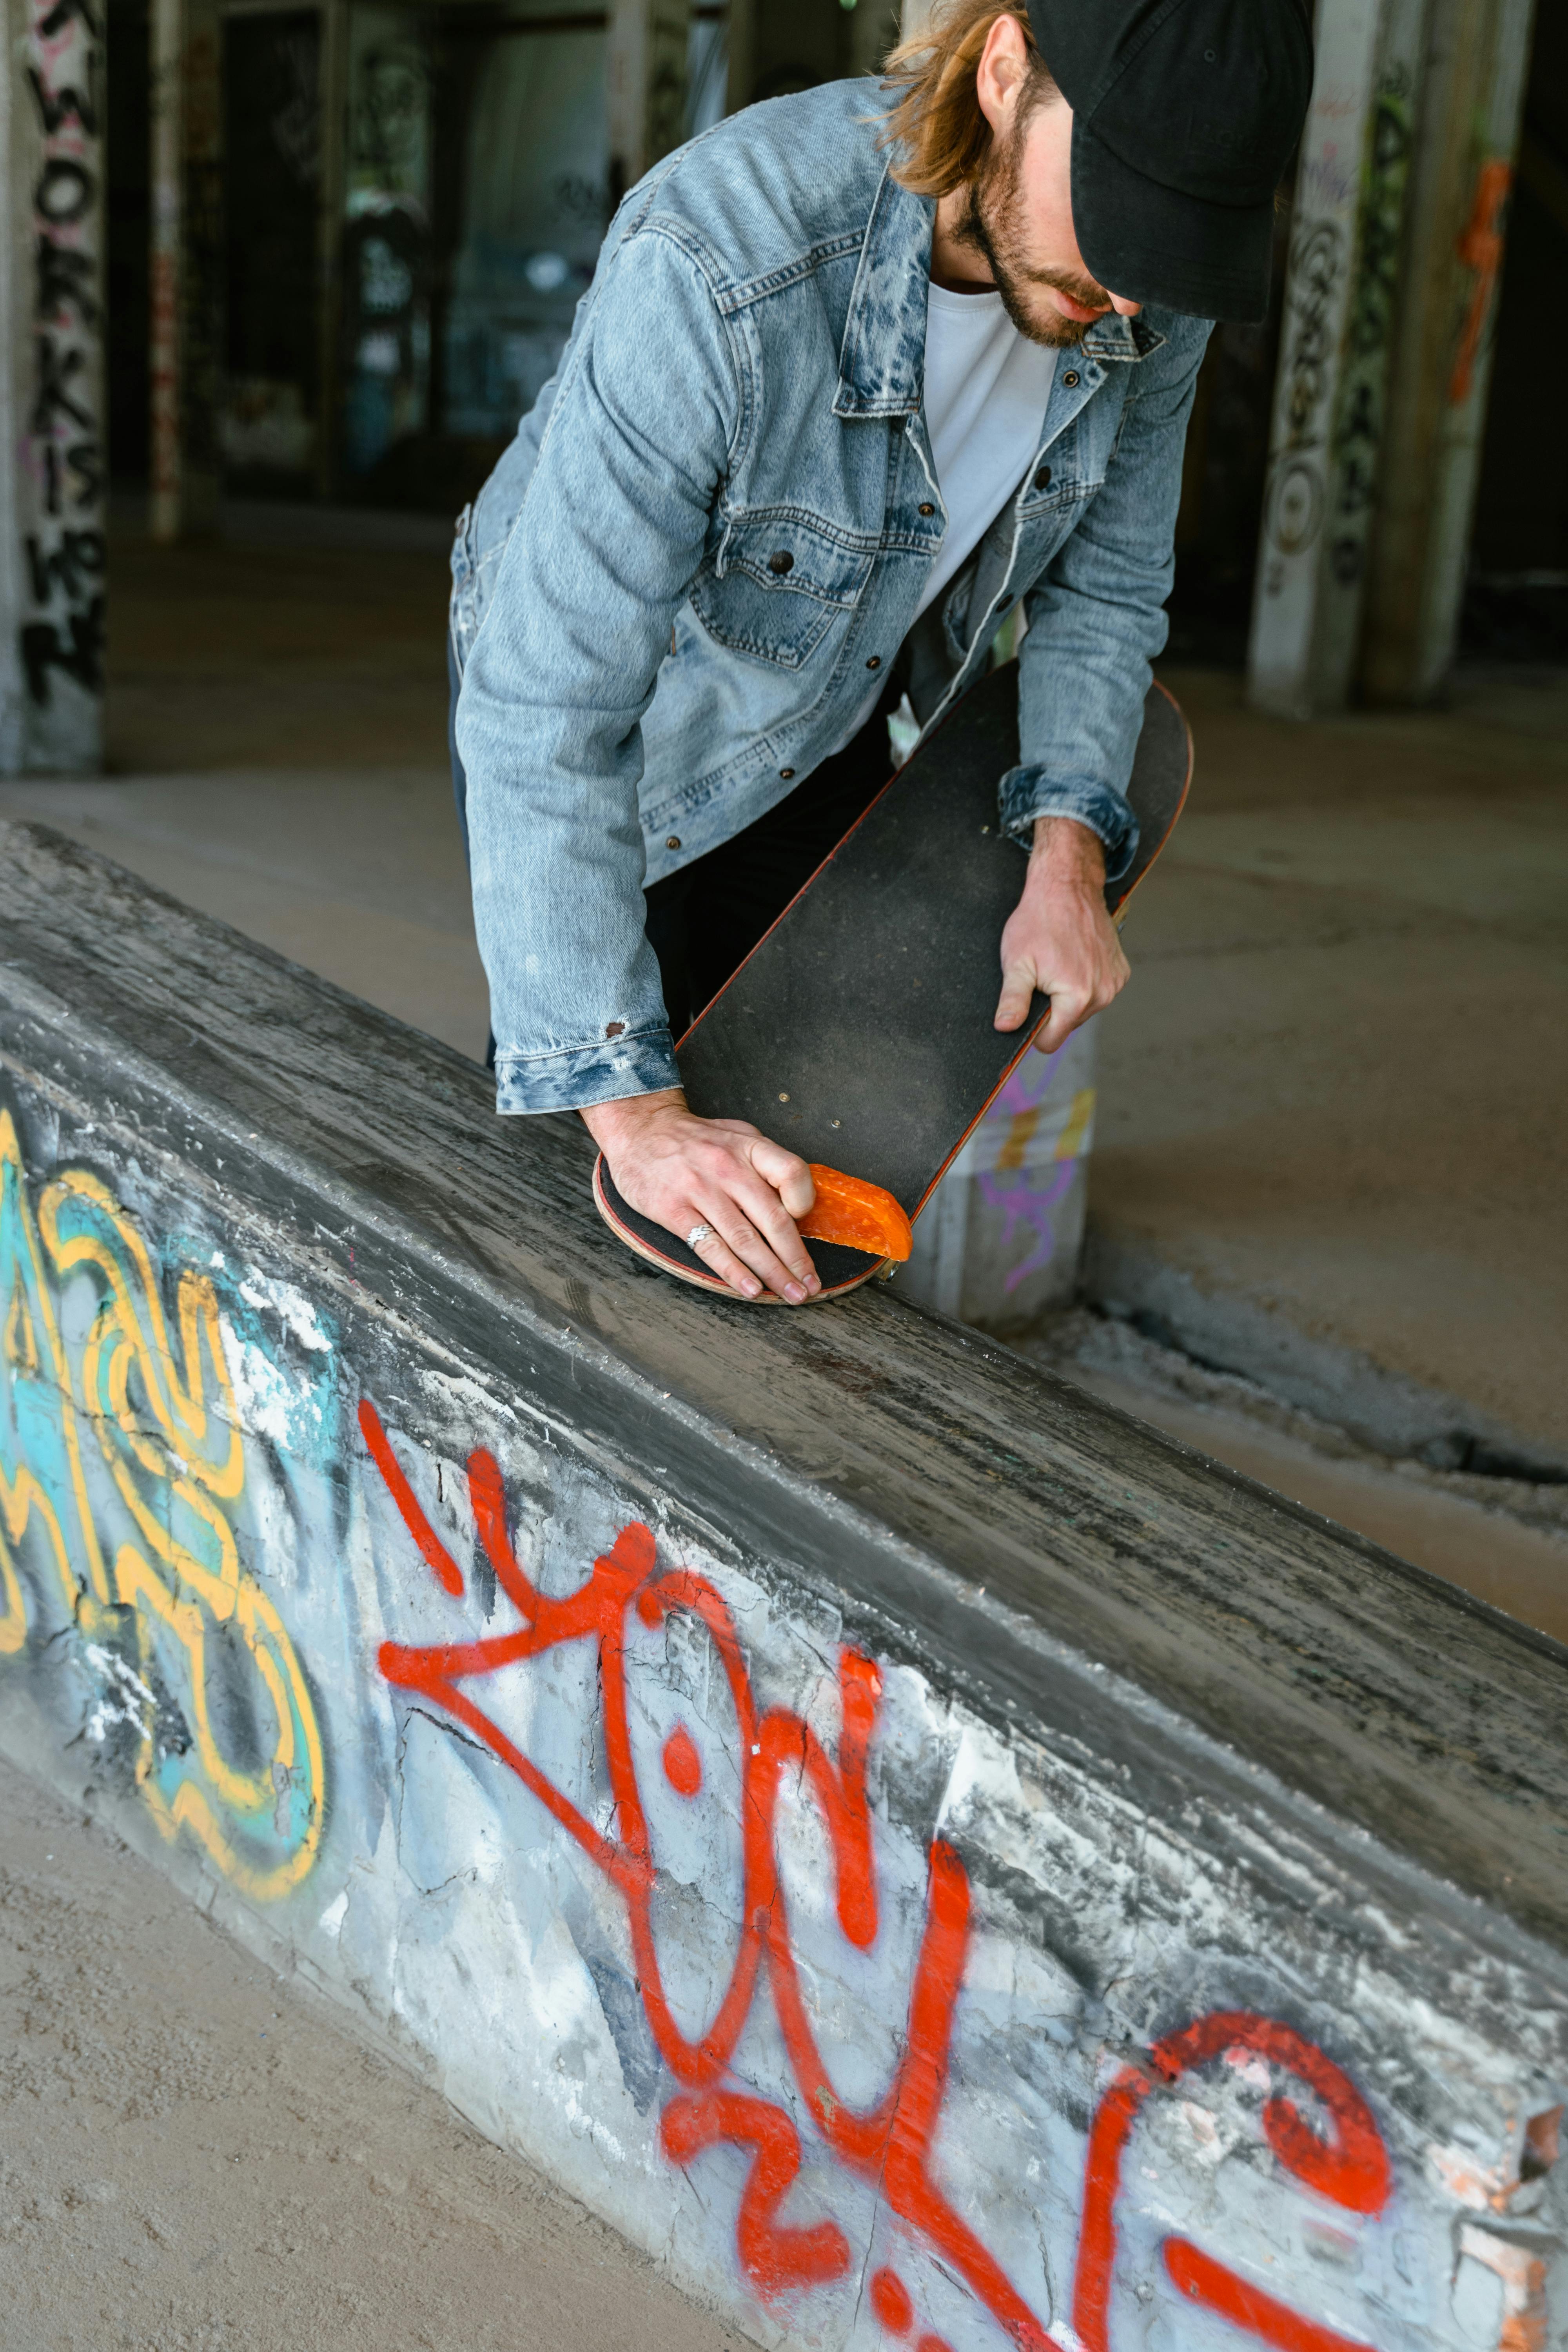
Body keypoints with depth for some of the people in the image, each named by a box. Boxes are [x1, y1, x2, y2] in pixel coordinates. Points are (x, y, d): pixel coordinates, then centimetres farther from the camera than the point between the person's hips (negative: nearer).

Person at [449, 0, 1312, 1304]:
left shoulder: (1146, 293, -23)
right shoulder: (717, 266, -43)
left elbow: (1104, 583, -4)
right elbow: (545, 718, -43)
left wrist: (1068, 855, -20)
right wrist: (630, 1108, -45)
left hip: (826, 733, 5)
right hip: (595, 729, -5)